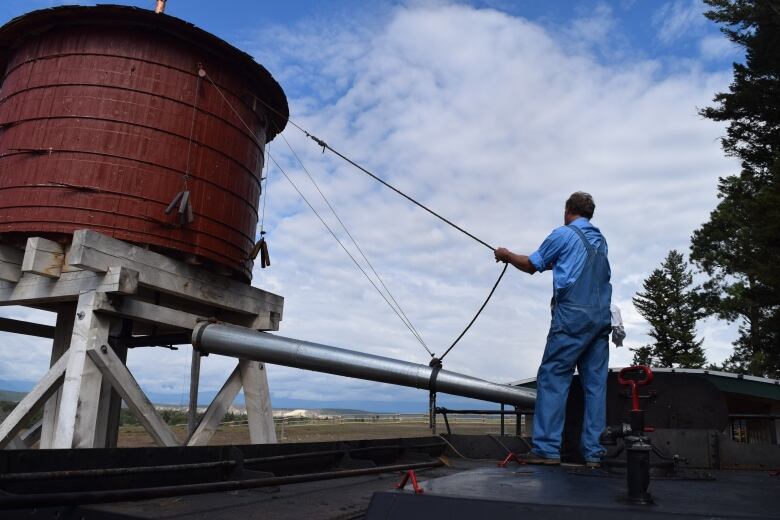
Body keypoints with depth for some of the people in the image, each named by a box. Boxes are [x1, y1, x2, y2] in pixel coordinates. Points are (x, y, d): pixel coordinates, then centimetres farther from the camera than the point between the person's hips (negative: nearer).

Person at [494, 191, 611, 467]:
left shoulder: (563, 234, 1)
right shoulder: (599, 239, 20)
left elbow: (532, 265, 6)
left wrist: (507, 255, 24)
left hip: (572, 315, -7)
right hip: (601, 317, 7)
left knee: (552, 377, -4)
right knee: (595, 383, 6)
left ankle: (547, 449, -6)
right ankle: (593, 452, 8)